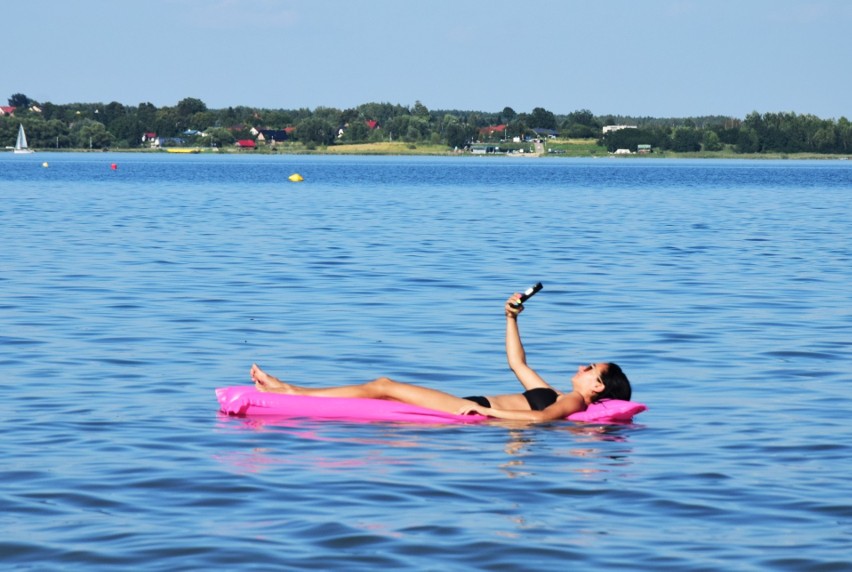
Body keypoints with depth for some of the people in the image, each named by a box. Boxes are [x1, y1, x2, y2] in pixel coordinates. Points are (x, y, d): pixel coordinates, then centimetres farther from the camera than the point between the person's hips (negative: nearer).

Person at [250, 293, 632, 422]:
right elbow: (518, 364, 32)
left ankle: (290, 394, -6)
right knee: (383, 386, 7)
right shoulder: (558, 399, 21)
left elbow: (539, 417, -30)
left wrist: (487, 410, -28)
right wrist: (511, 319, 24)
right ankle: (289, 391, 9)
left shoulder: (571, 404, -8)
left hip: (470, 411, -9)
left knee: (383, 386, -9)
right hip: (474, 407, 9)